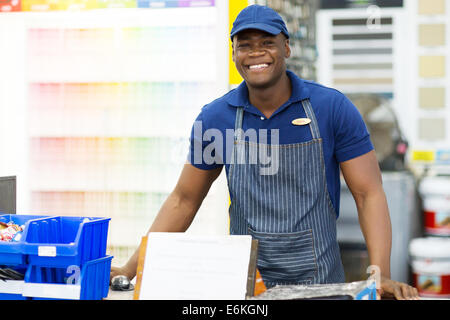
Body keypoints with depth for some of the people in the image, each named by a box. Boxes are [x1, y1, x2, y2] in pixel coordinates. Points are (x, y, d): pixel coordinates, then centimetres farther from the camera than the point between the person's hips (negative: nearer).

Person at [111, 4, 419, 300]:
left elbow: (369, 194, -7)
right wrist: (132, 268, 2)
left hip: (318, 281, -1)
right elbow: (183, 200, 8)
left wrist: (381, 276, -19)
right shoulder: (215, 117, -1)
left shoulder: (333, 108, -7)